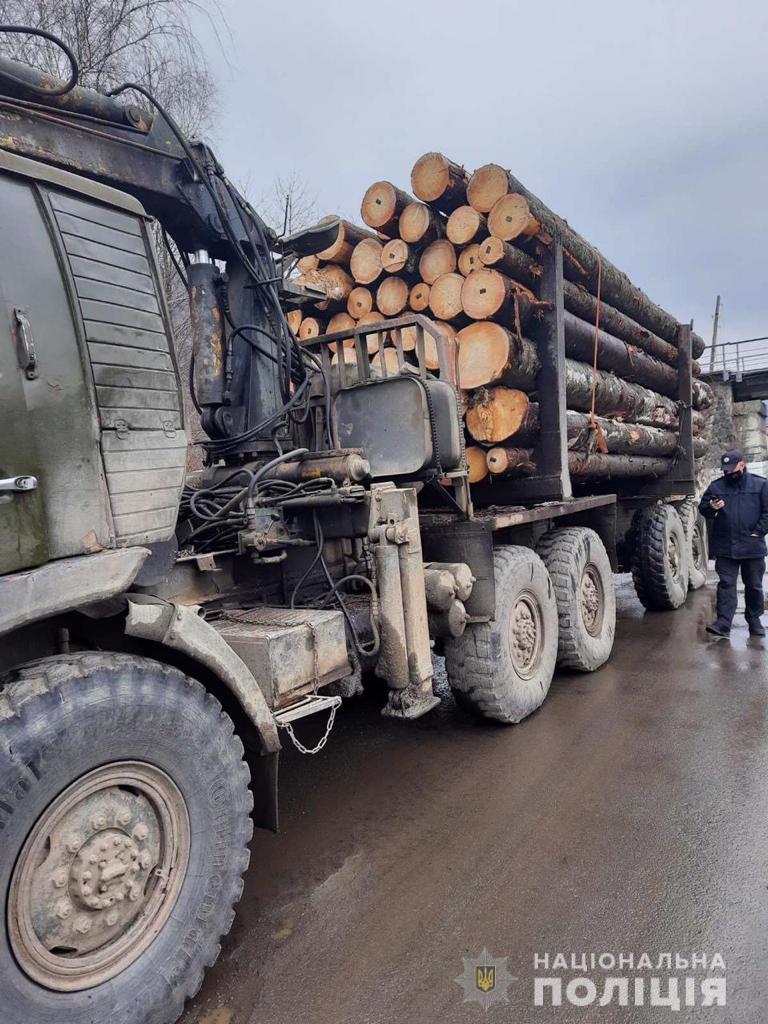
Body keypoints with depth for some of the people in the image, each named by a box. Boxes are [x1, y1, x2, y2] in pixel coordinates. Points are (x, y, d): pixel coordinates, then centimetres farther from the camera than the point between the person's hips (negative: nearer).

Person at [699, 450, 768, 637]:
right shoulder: (716, 486, 7)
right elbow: (702, 508, 9)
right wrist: (711, 508, -13)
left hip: (753, 547, 0)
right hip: (725, 547, 0)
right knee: (726, 584, -2)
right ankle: (723, 623, -5)